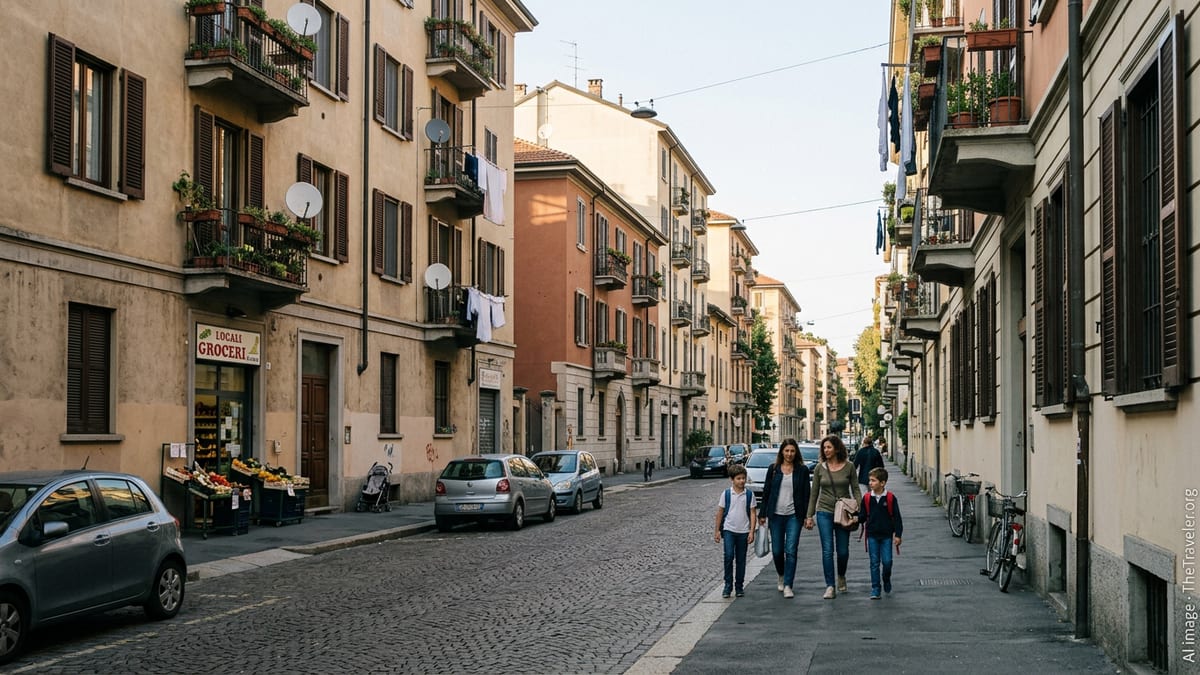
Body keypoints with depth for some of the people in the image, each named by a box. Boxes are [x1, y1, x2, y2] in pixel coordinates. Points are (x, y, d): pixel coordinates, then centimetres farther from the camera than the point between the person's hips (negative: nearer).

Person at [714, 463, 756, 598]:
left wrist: (751, 532, -5)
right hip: (728, 530, -1)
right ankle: (728, 585, -4)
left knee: (741, 560, 8)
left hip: (743, 531, 1)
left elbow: (752, 513, 1)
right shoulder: (726, 494, -1)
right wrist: (717, 530, 4)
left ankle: (739, 586, 19)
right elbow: (720, 512, 4)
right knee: (729, 556, -14)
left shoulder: (749, 494, 0)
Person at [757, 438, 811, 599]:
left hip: (794, 515, -2)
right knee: (777, 551, 7)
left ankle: (788, 586, -3)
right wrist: (762, 514, 5)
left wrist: (807, 515, -3)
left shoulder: (802, 470, 2)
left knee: (791, 551, -8)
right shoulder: (773, 469, 5)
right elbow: (766, 492, 8)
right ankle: (782, 575, 35)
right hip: (776, 515, 2)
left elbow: (806, 494, 3)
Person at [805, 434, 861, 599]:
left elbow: (855, 489, 2)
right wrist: (809, 516, 5)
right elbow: (814, 493, 7)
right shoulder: (820, 468, 2)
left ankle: (841, 576, 34)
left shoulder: (849, 466, -1)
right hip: (824, 512, 0)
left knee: (843, 551, 5)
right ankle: (830, 587, -2)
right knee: (827, 550, -6)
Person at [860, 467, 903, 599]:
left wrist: (898, 535, -6)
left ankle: (886, 580, 27)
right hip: (872, 535, 2)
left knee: (887, 561, -3)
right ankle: (875, 589, 10)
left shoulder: (890, 498, -6)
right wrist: (856, 518, -16)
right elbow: (863, 516, 6)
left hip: (886, 535, -2)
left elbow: (897, 517, -3)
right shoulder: (867, 498, 0)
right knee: (874, 563, 4)